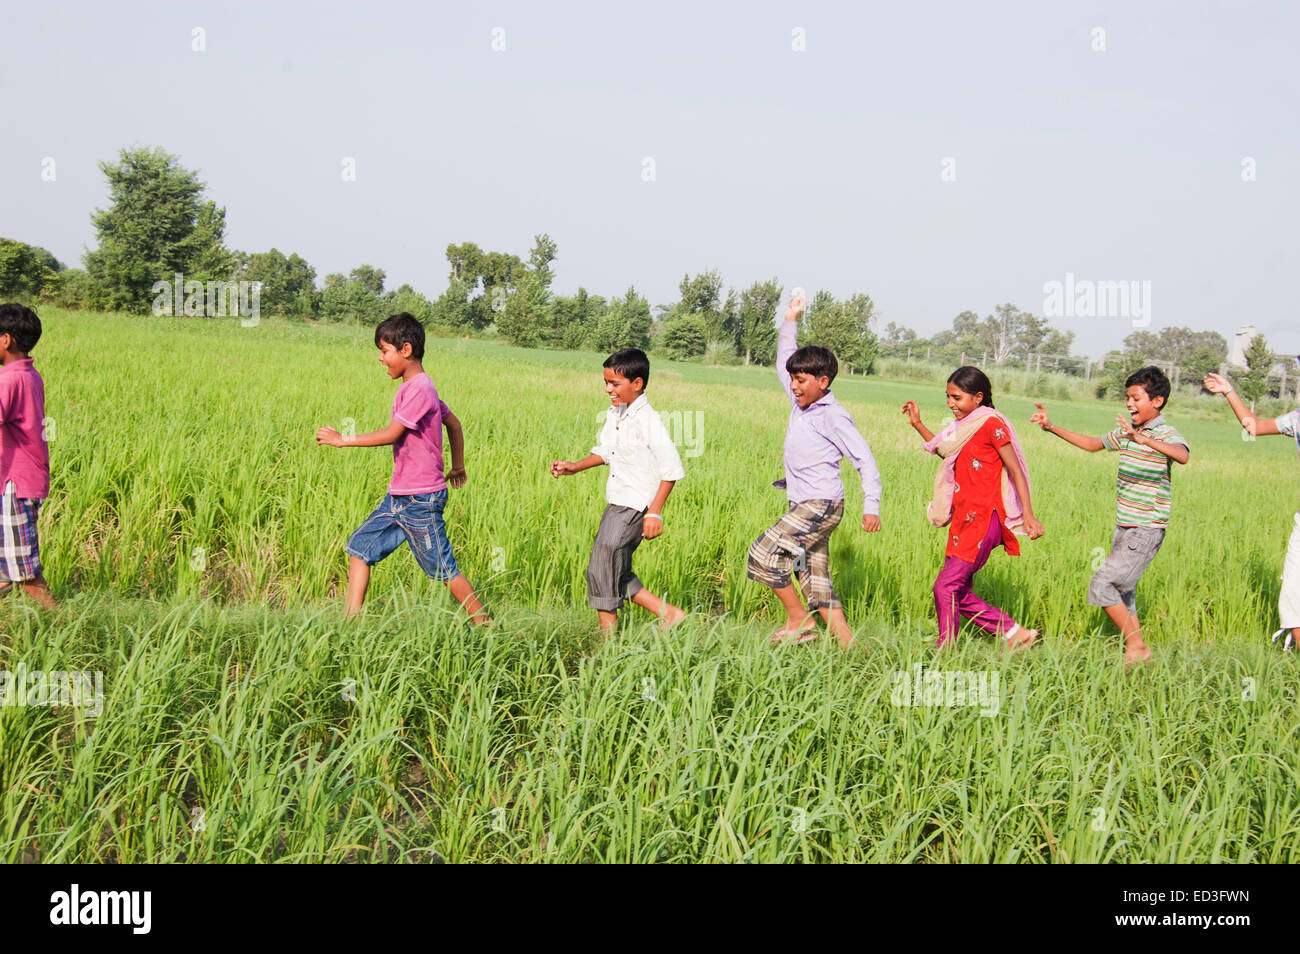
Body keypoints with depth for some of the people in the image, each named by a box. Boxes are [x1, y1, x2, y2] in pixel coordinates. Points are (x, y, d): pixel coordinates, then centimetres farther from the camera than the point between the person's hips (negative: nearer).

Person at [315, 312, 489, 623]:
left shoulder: (419, 388, -18)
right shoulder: (415, 386, 13)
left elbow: (392, 434, -22)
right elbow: (453, 423, 22)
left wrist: (343, 440, -17)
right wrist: (457, 466, 32)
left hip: (421, 499, -10)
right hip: (398, 495, 10)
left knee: (444, 569, -2)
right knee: (360, 545, 4)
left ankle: (484, 624, 10)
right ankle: (351, 619, 3)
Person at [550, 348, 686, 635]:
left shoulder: (646, 420, -18)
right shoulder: (614, 414, 8)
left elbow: (672, 468, -19)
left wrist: (655, 512, -20)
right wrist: (575, 467, 11)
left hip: (635, 508, -9)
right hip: (616, 505, 9)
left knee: (602, 569, -6)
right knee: (616, 572, 12)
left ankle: (608, 639, 4)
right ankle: (668, 613, 21)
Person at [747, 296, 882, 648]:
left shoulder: (833, 416, -11)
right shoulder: (800, 403, 11)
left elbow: (865, 460, -12)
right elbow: (783, 364, 28)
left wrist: (871, 507, -18)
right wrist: (790, 321, 23)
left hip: (822, 505, -9)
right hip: (803, 506, 9)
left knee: (763, 554, -15)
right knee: (815, 579, 5)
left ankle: (799, 621, -4)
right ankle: (847, 643, 6)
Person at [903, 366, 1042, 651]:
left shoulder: (991, 424, -9)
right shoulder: (963, 427, 17)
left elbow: (1015, 468, -11)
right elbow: (944, 451, 36)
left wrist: (1028, 515, -17)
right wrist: (918, 424, 27)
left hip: (983, 520, -9)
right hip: (964, 520, 9)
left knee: (946, 586, -12)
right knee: (960, 594, 8)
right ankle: (1017, 635, 16)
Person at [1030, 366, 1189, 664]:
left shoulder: (1166, 435, -13)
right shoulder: (1125, 433, 11)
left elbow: (1183, 455, -36)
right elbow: (1093, 443, 26)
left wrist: (1144, 440, -51)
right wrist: (1051, 427, 19)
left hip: (1146, 530, -8)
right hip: (1123, 527, 8)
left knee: (1102, 585, -14)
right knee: (1122, 591, 12)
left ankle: (1137, 646, -3)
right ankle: (1134, 650, 21)